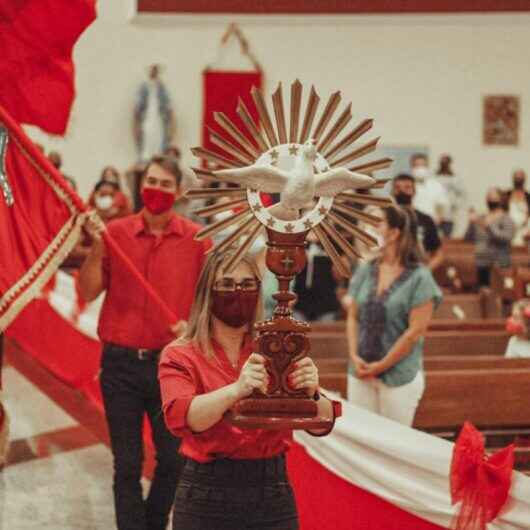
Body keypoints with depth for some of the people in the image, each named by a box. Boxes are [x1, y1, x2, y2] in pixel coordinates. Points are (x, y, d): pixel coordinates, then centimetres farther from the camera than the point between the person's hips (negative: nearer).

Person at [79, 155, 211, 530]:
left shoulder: (196, 240, 0)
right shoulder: (115, 232, 0)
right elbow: (88, 293, -2)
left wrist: (193, 324, -13)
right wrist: (97, 247, -15)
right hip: (121, 362, 0)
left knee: (173, 460, 8)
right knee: (127, 464, 6)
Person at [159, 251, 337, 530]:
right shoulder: (180, 355, -3)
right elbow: (180, 418, -21)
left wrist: (310, 394, -27)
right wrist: (236, 389, -37)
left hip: (274, 491, 2)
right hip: (207, 495, -2)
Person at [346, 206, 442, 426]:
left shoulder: (419, 278, -9)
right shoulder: (365, 270, 5)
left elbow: (415, 331, -12)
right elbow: (353, 317, 10)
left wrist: (382, 365, -11)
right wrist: (354, 356, -5)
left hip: (399, 376, -4)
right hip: (360, 373, 5)